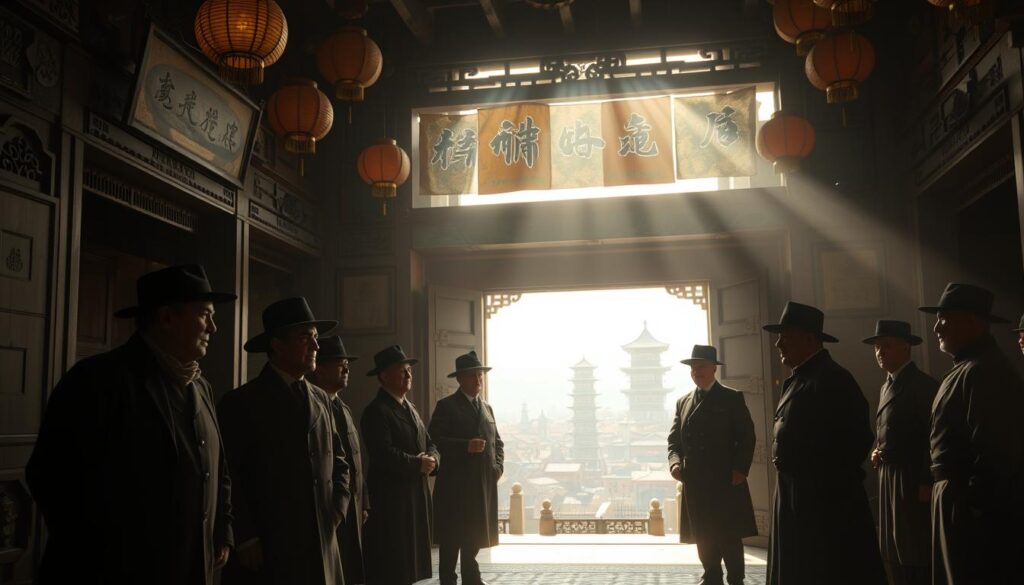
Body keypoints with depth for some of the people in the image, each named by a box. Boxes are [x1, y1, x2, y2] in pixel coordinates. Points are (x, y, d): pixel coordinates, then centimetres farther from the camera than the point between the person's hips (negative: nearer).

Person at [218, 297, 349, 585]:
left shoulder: (320, 399, 11)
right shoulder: (240, 402, -6)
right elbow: (228, 479, -9)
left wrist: (336, 512, 5)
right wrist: (246, 538, -12)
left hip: (322, 549, 5)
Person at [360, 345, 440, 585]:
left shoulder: (410, 408, 17)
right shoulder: (376, 411, -13)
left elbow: (430, 445, 15)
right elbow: (385, 455, -24)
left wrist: (432, 460, -7)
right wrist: (418, 464, -14)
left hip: (416, 495, 9)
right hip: (390, 498, -9)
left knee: (408, 562, 14)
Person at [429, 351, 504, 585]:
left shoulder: (487, 407, 17)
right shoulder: (446, 406, -3)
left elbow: (498, 441, 19)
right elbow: (434, 441, -13)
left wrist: (498, 466, 2)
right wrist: (466, 446, -22)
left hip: (484, 483, 6)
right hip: (455, 483, -5)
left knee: (475, 534, 11)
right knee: (452, 536, 0)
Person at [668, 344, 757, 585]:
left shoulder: (732, 398, 2)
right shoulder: (682, 402, 15)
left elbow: (747, 437, -2)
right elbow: (674, 438, 13)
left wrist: (740, 469, -13)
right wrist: (675, 461, -7)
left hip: (726, 479, -4)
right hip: (694, 481, 4)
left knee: (729, 535, -1)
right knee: (703, 534, 7)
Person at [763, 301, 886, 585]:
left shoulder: (831, 379, -16)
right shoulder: (799, 379, 14)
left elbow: (856, 440, -20)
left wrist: (824, 481, -12)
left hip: (825, 501, -9)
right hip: (797, 498, 9)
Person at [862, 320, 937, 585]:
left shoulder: (924, 385, -11)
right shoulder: (886, 386, 16)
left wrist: (927, 482, -20)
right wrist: (877, 452, 4)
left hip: (913, 480, -8)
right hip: (888, 478, 8)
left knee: (917, 553, -2)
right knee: (894, 552, 11)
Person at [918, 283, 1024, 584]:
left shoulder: (982, 371, -19)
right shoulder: (967, 368, 14)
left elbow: (994, 452, -24)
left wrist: (974, 507, -20)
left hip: (976, 506, -10)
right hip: (965, 497, 10)